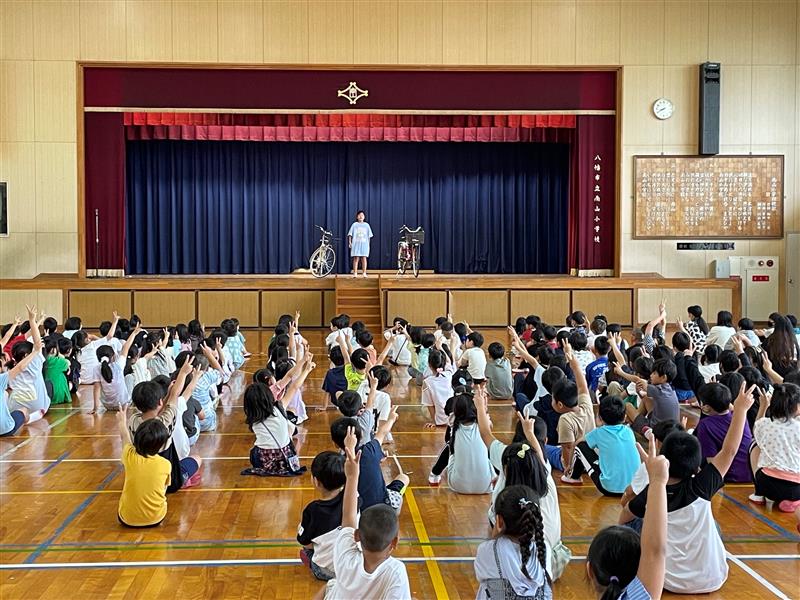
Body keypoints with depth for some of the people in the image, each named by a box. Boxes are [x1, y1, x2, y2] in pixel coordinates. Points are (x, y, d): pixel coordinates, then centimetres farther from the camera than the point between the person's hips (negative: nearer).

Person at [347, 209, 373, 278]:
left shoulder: (366, 225, 10)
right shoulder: (354, 225, 6)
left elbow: (369, 236, 12)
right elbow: (350, 234, 5)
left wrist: (368, 244, 8)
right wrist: (350, 242, -5)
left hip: (364, 244, 1)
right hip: (356, 244, -1)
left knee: (364, 258, -1)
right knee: (356, 258, -4)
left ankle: (364, 273, 3)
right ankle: (355, 273, -2)